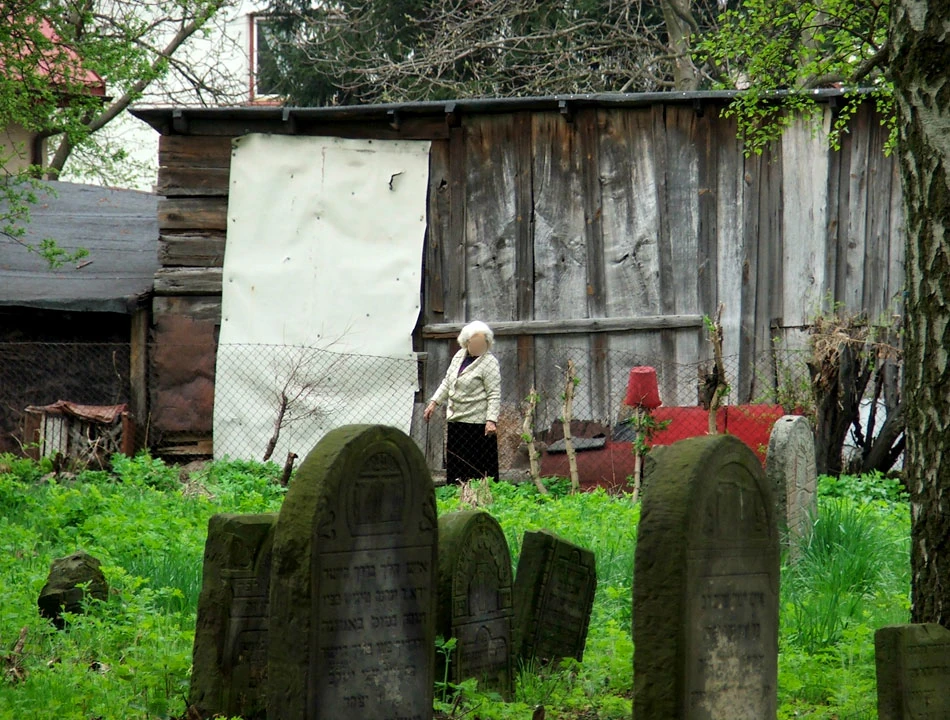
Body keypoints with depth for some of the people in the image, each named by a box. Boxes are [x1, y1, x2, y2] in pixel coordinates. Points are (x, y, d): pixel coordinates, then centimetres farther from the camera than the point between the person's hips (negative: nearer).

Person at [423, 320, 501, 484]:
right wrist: (434, 402, 15)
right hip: (455, 420, 8)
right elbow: (447, 382, 23)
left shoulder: (489, 362, -10)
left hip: (477, 422, -8)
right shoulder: (460, 356, 12)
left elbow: (494, 394, -15)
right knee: (455, 466, 10)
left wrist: (491, 420, -23)